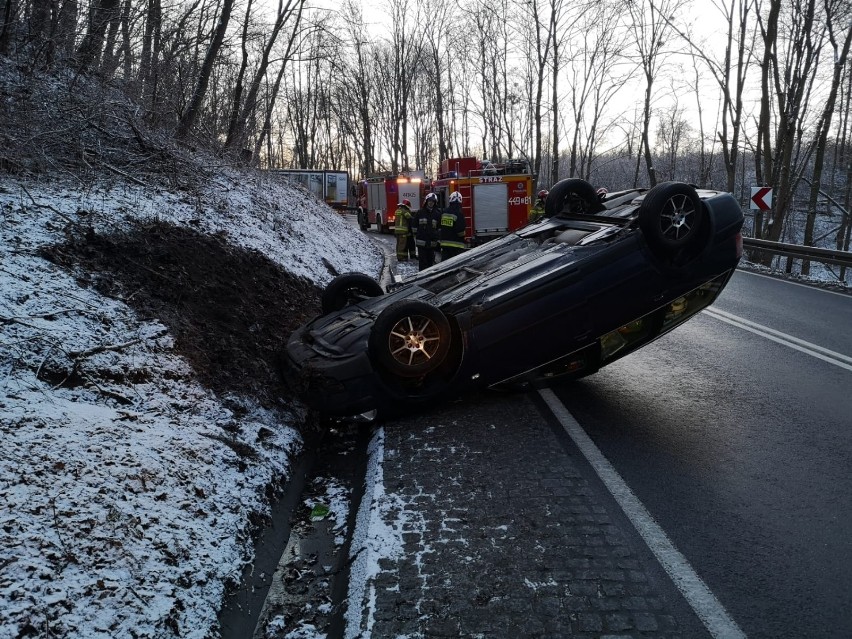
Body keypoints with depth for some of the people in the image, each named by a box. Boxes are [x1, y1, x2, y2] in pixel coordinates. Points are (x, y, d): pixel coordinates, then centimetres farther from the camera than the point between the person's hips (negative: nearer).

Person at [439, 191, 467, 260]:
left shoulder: (444, 212, 4)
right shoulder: (459, 213, -14)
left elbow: (439, 228, 10)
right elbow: (461, 231, -14)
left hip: (444, 243, 6)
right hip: (456, 244, -6)